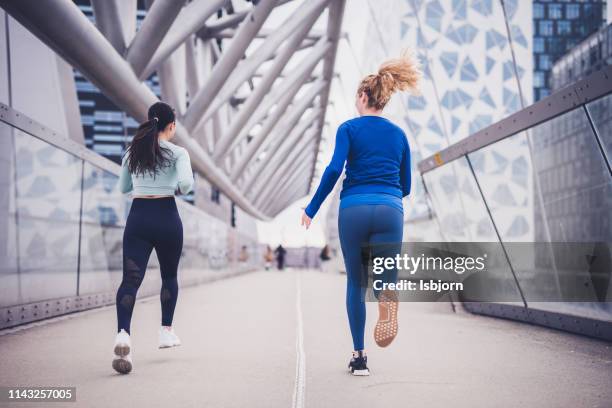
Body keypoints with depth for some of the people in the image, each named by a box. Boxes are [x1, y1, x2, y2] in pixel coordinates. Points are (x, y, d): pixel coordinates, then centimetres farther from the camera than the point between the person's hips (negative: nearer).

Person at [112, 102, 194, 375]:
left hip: (138, 217, 2)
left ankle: (123, 334, -30)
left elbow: (123, 188, 19)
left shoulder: (132, 152, 10)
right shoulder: (177, 152, -3)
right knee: (169, 276, 20)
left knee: (131, 279, -8)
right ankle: (166, 331, 26)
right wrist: (181, 190, 3)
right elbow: (186, 182, -18)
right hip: (166, 216, -2)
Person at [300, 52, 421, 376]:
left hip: (353, 210, -1)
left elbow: (334, 170, -9)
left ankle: (359, 356, 12)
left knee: (356, 283, 12)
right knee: (384, 276, -3)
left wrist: (312, 209, -2)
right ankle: (388, 293, -42)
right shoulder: (399, 134, 16)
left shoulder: (349, 128, 5)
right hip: (390, 210, 1)